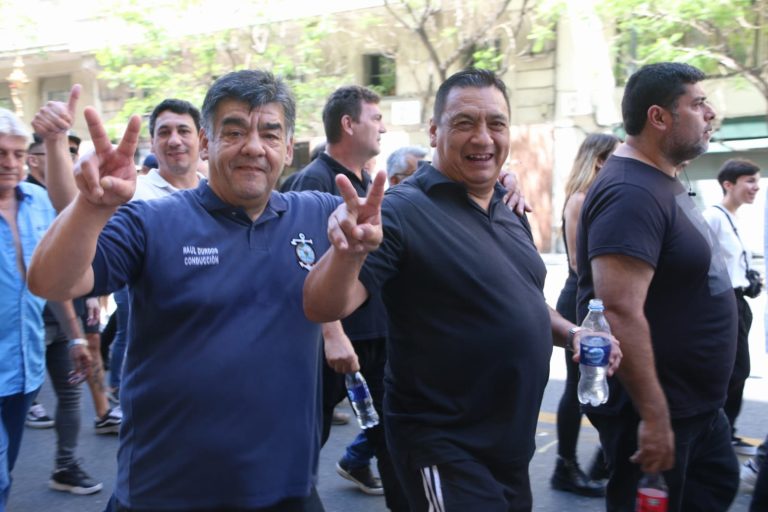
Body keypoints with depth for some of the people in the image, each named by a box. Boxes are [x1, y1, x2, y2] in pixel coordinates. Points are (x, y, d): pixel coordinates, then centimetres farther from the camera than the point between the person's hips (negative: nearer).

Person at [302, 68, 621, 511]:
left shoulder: (511, 212, 8)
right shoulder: (404, 211, -17)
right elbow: (324, 308, -26)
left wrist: (570, 333, 4)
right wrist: (348, 252, -46)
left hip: (514, 446, 8)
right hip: (444, 448, -8)